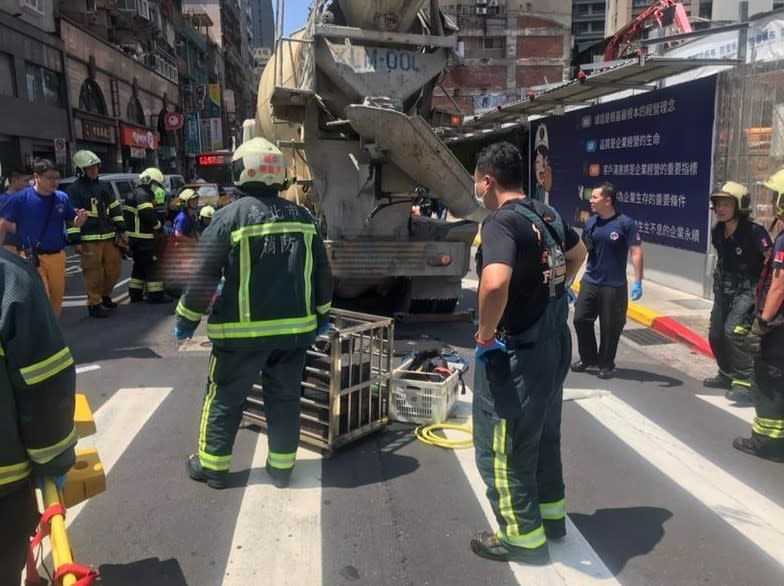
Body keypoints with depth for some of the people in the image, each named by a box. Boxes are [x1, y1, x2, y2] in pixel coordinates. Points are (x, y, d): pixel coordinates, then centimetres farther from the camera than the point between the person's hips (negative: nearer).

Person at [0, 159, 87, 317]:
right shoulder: (21, 198, -8)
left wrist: (80, 219, -12)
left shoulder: (62, 198, 3)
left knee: (56, 298, 15)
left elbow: (71, 223, 12)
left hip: (57, 257, 4)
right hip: (32, 258, -4)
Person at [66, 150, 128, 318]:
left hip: (109, 237, 6)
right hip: (89, 239, -6)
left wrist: (121, 231, 14)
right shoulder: (74, 189, -6)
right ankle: (94, 304, 6)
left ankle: (104, 295, 32)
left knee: (114, 268, 12)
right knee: (93, 273, -4)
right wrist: (75, 241, -15)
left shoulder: (104, 186, 14)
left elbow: (115, 209, 19)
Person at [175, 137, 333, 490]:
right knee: (285, 397, 14)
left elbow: (204, 276, -9)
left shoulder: (230, 216, -9)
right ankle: (281, 466, 23)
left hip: (243, 329, -3)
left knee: (225, 397, 12)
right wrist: (322, 314, 22)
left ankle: (212, 466, 23)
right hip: (294, 326, 4)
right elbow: (321, 272, 9)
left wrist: (186, 319, 4)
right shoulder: (301, 216, 4)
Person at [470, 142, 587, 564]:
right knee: (544, 434, 23)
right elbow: (577, 253, 25)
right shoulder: (546, 214, 5)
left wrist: (485, 335, -25)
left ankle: (523, 536, 21)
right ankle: (551, 515, 39)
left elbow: (495, 283, -40)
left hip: (515, 352, -9)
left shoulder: (501, 223, -22)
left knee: (502, 445, 8)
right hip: (554, 341, 9)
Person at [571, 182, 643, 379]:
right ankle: (588, 358, 26)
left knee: (609, 326, 4)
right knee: (580, 319, 7)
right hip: (589, 282, 5)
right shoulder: (590, 222, 4)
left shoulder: (625, 223, -11)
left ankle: (606, 364, 21)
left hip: (614, 286, -5)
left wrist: (637, 282, -17)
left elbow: (636, 252, -12)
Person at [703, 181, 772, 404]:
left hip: (747, 291, -7)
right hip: (724, 290, 7)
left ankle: (746, 383, -12)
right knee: (716, 335, 11)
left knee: (734, 331, -22)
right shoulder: (717, 231, 0)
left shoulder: (754, 232, -21)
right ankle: (728, 375, 33)